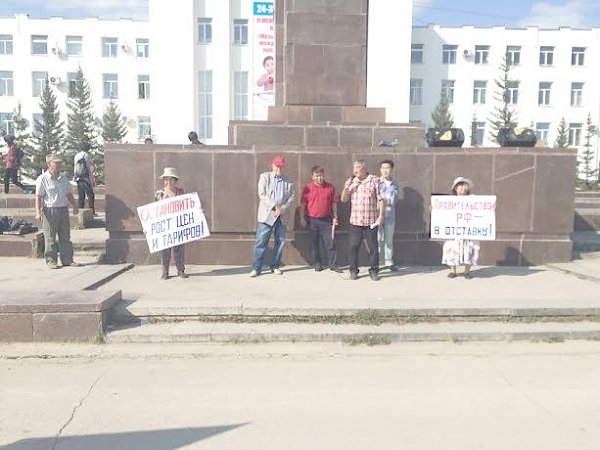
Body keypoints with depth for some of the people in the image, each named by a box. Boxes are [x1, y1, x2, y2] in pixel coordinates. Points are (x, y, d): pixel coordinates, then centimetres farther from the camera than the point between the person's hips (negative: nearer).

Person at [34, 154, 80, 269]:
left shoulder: (63, 178, 12)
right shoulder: (42, 179, -7)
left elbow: (69, 194, 21)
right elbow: (38, 197, -10)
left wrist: (74, 206, 15)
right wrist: (38, 212, -17)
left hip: (63, 210, 6)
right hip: (50, 211, -6)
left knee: (65, 237, 8)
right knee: (50, 237, 1)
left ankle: (67, 259, 14)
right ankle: (51, 261, 10)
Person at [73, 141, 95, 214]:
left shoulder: (76, 156, 13)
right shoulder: (87, 155, -7)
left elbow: (75, 169, 16)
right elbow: (90, 168, -9)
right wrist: (92, 179, -7)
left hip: (78, 179, 6)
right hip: (86, 178, -6)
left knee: (80, 196, 10)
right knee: (90, 196, -3)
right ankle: (91, 211, -7)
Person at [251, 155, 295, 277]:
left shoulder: (289, 181, 11)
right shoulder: (264, 177, 4)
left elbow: (292, 197, 5)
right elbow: (262, 194, -5)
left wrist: (282, 209, -11)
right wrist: (274, 207, -15)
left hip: (282, 216, 3)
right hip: (266, 215, -3)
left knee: (280, 242, 6)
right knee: (261, 242, -5)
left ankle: (275, 266, 18)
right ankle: (256, 268, 1)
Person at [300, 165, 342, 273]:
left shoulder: (330, 187, 2)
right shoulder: (308, 188, -3)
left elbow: (333, 203, 9)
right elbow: (303, 204, 0)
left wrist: (335, 217, 7)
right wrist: (302, 218, -3)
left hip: (326, 220, 1)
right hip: (312, 220, -1)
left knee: (330, 242, 1)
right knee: (314, 243, 8)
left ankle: (333, 264, 8)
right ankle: (317, 263, 20)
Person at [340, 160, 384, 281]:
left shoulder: (374, 180, 2)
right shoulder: (351, 182, 11)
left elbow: (380, 199, 0)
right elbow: (343, 199, 7)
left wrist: (381, 215, -7)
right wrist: (347, 186, -7)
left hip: (371, 221, -2)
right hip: (355, 221, 2)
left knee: (373, 247, 3)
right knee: (354, 246, 4)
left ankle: (374, 271, 13)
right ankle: (353, 270, 15)